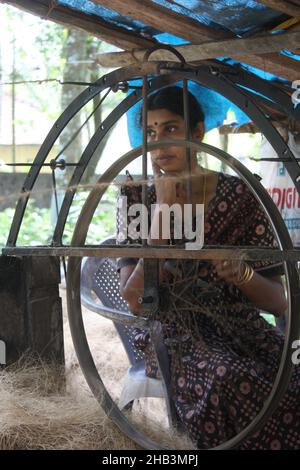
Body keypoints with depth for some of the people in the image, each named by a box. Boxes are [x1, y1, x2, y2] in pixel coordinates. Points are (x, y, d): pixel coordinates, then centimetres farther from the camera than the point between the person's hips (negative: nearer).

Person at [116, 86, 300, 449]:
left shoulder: (241, 196, 2)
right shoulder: (140, 198, 3)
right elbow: (135, 302, -10)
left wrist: (243, 275, -19)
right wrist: (162, 212, -12)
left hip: (244, 332, 1)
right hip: (175, 337, -1)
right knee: (230, 378, -35)